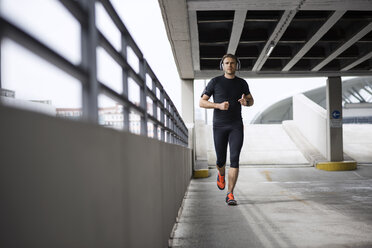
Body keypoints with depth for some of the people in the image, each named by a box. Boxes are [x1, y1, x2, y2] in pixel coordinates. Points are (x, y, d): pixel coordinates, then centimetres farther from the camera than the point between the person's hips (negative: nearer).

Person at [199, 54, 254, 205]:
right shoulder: (215, 82, 0)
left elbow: (251, 101, 20)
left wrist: (246, 102, -6)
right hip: (219, 126, 0)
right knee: (221, 160, 6)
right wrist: (218, 105, -18)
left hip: (236, 126, 1)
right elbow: (201, 102, -1)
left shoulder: (242, 83, 7)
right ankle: (221, 174, 44)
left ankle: (230, 194, -8)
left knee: (234, 159, -12)